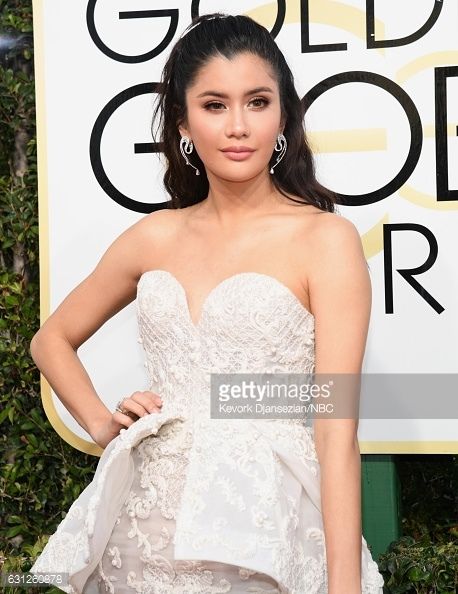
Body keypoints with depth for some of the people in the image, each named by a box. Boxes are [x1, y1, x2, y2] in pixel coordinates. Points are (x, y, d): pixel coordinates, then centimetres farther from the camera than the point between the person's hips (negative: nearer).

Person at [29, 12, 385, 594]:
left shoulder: (325, 239, -7)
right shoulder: (155, 237, 6)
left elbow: (337, 430, -13)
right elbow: (52, 339, 21)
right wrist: (101, 423, 5)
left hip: (264, 532, -4)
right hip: (149, 526, 4)